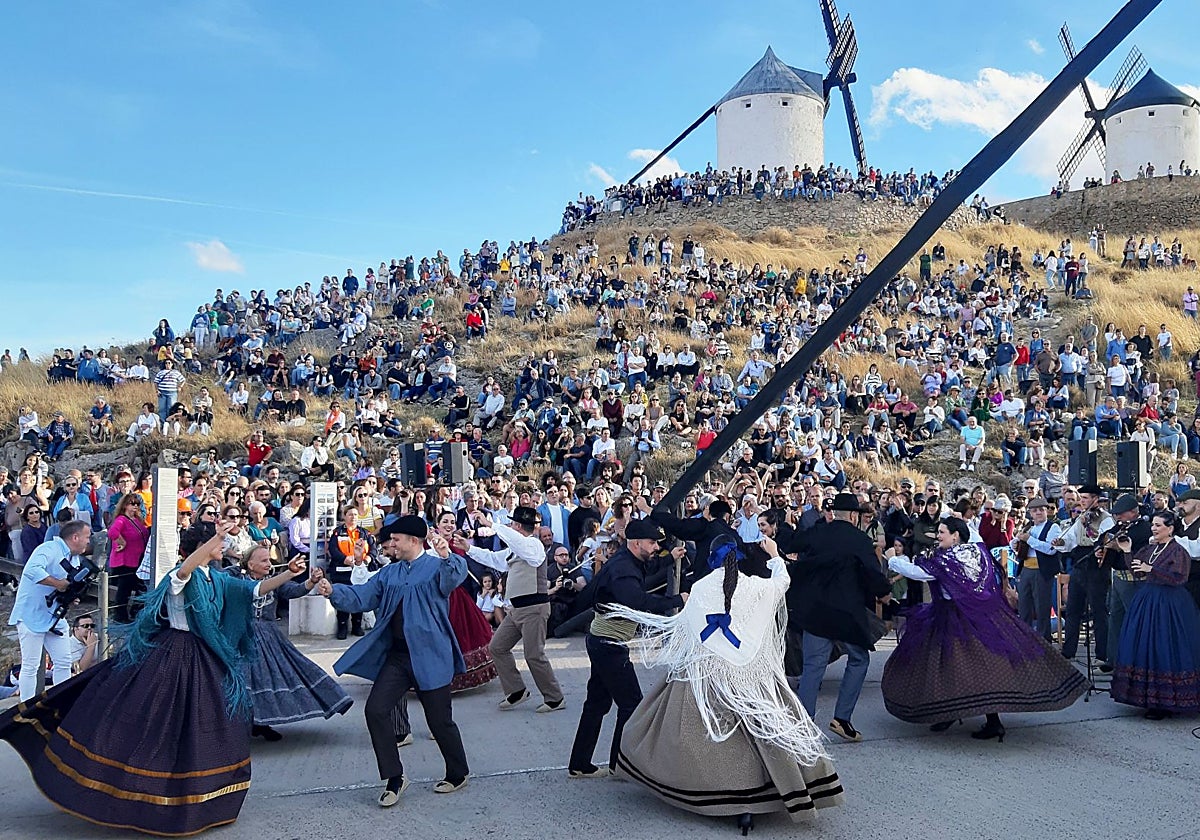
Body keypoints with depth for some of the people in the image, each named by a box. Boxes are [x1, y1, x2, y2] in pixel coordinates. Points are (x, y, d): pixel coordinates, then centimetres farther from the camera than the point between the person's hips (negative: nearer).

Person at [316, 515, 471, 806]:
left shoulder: (437, 566, -7)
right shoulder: (389, 573, 12)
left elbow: (454, 577, -29)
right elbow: (361, 597, 6)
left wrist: (446, 557, -52)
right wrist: (334, 592, -13)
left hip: (431, 656, -6)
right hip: (397, 656, 6)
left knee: (440, 720, 4)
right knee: (375, 710, -4)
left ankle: (458, 774, 28)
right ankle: (394, 777, 10)